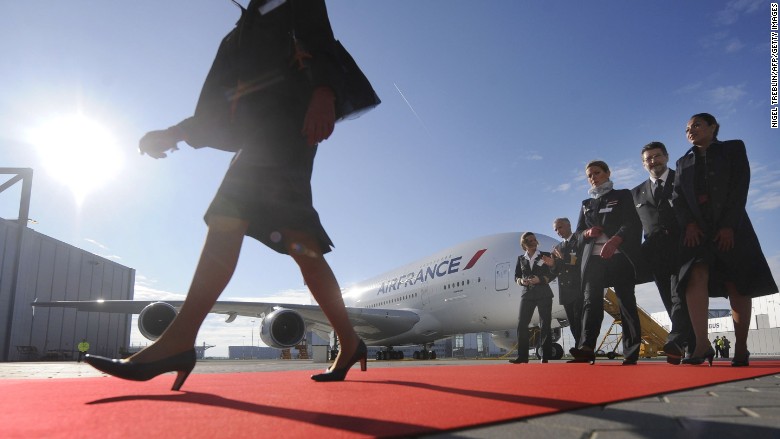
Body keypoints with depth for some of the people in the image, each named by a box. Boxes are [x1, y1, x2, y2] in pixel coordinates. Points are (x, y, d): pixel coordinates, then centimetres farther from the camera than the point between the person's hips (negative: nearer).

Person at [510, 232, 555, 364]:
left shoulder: (545, 256, 5)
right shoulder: (521, 259, 12)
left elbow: (553, 273, 3)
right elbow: (516, 276, 14)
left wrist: (540, 279, -13)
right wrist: (521, 281, -7)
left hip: (543, 294, -2)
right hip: (527, 294, 2)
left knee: (545, 325, -3)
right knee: (521, 324, -7)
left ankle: (545, 356, 3)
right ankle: (522, 356, -5)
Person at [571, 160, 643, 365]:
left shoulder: (623, 196, 12)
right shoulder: (586, 204, 24)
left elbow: (633, 224, -2)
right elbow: (578, 233, 21)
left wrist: (614, 240, -20)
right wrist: (588, 233, -4)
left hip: (620, 256, -3)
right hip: (593, 258, 3)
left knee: (626, 301, -5)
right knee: (591, 301, -11)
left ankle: (631, 352, -5)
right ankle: (586, 348, -22)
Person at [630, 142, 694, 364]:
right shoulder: (637, 193, 20)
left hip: (683, 247, -3)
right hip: (655, 253, 4)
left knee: (680, 296, -17)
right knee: (672, 301, 0)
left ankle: (676, 342, -30)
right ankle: (693, 348, 3)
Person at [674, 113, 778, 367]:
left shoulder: (733, 149, 11)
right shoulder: (684, 162, 20)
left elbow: (740, 188, -1)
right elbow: (678, 197, 10)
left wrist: (729, 226, -12)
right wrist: (688, 223, -9)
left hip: (732, 229, -1)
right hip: (698, 230, 2)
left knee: (738, 288, -3)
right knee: (696, 277, -21)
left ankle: (741, 350, 3)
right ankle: (702, 345, -26)